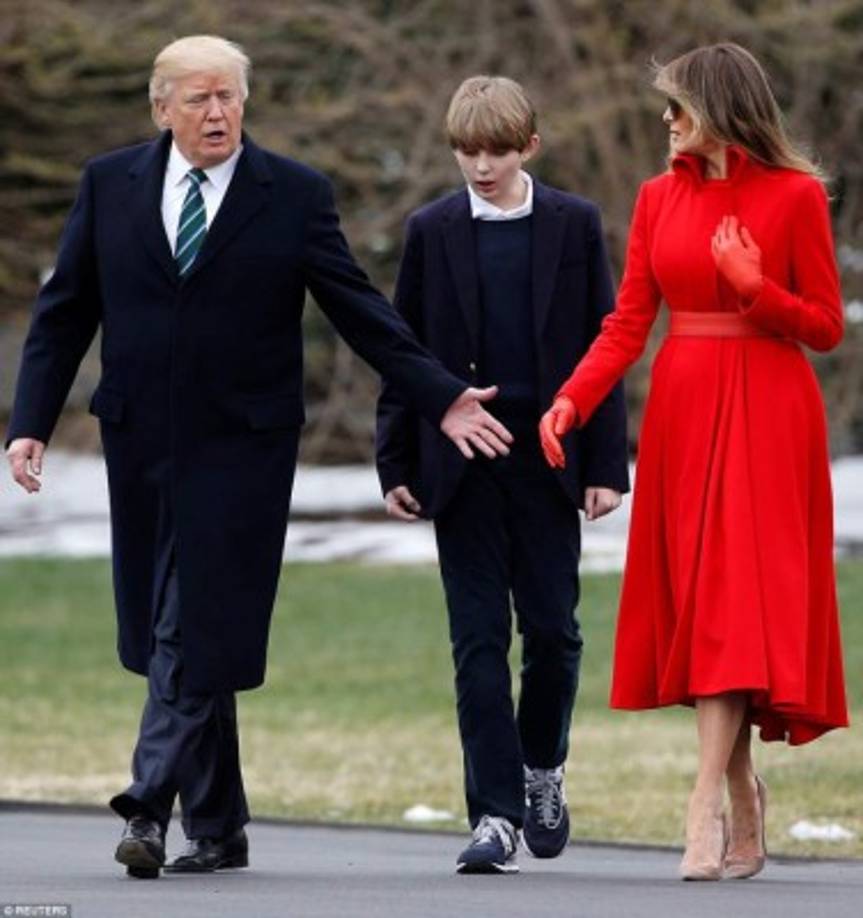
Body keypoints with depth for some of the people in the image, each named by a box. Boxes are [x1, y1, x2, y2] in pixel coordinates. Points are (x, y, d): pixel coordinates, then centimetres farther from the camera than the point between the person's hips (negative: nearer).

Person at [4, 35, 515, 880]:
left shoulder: (294, 196, 0)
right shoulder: (109, 185, 6)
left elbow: (360, 311, 2)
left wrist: (442, 398, -3)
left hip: (240, 448, -3)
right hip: (141, 444, 3)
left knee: (199, 635, -11)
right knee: (168, 635, 6)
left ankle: (151, 803, -14)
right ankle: (216, 829, 15)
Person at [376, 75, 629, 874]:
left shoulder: (574, 225, 3)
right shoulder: (433, 231, 5)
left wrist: (606, 464, -2)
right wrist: (396, 465, 2)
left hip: (548, 456, 0)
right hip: (462, 460, 0)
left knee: (552, 628, 3)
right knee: (479, 637, -2)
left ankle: (542, 768, 29)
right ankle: (497, 814, -3)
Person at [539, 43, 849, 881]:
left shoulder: (794, 197, -4)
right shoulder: (659, 197, 9)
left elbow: (826, 328, -2)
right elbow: (628, 320, 4)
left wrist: (755, 288, -19)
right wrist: (571, 400, -9)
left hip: (766, 411, -5)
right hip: (682, 409, 5)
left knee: (737, 596, -11)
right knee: (699, 597, 4)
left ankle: (708, 804, -17)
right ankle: (744, 798, 15)